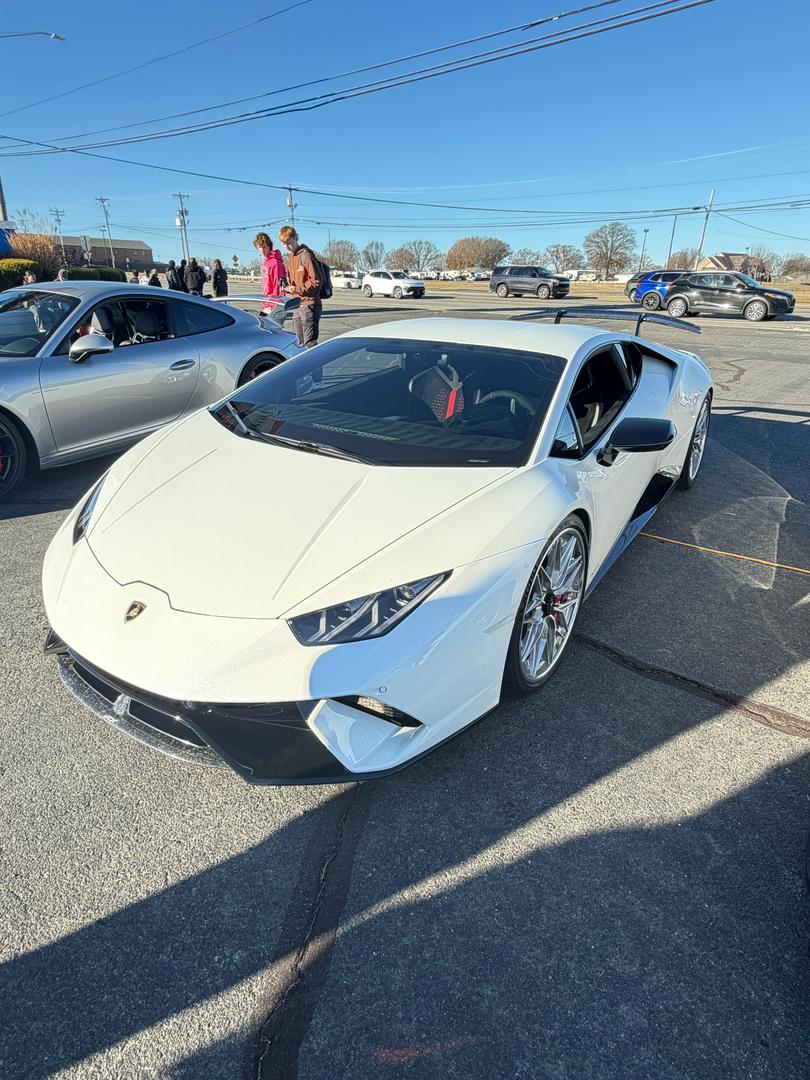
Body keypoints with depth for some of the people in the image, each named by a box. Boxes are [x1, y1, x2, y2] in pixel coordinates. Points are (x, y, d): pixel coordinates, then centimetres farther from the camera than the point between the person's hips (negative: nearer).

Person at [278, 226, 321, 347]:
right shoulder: (291, 256, 17)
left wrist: (297, 289, -19)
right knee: (298, 341, 13)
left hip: (309, 304, -9)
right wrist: (289, 287, 5)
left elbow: (316, 280, -15)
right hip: (297, 305, 9)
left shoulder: (305, 255, -10)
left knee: (309, 342, -10)